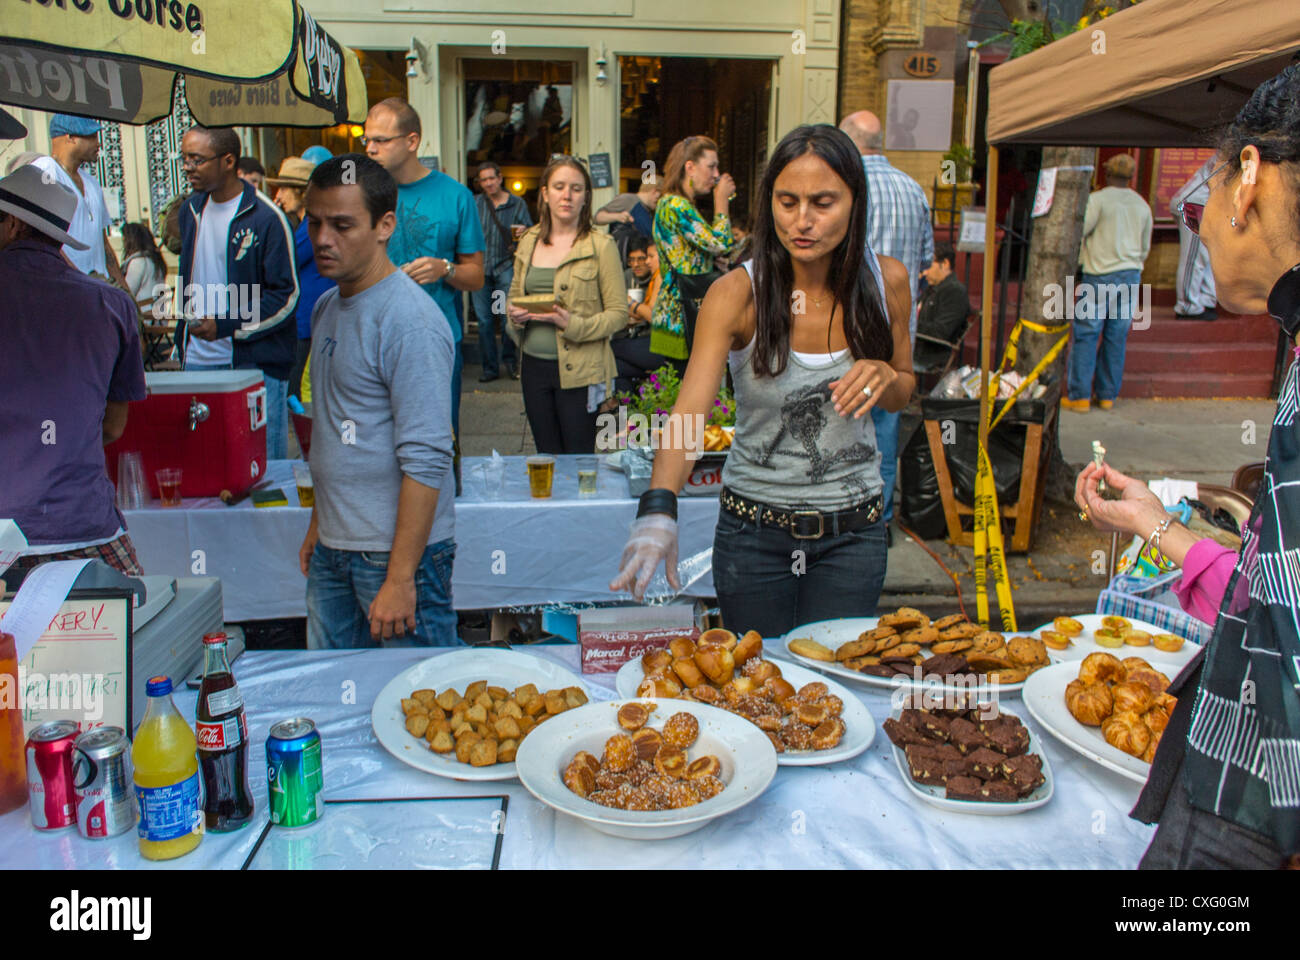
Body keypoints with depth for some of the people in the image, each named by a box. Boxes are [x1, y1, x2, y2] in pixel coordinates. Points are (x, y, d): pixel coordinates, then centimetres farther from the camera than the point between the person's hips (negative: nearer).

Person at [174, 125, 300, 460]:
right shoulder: (191, 209, 12)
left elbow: (286, 295, -11)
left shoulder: (266, 217, -11)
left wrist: (226, 325, -16)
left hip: (254, 360, -6)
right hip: (198, 360, 7)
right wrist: (182, 338, 18)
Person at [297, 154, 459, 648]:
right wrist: (319, 524, 19)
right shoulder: (328, 306, 11)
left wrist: (400, 578, -21)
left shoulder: (409, 322, -18)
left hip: (398, 550, -8)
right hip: (333, 550, 8)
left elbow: (424, 459, -21)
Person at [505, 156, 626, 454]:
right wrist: (514, 314, -3)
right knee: (546, 459, 13)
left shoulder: (601, 245, -6)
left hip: (578, 370, -5)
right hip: (534, 365, 5)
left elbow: (619, 312, -8)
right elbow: (514, 296, 20)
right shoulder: (528, 242, 9)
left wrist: (573, 325, -22)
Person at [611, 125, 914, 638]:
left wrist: (885, 375, -14)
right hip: (753, 529, -1)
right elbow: (689, 409, -28)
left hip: (852, 533, 2)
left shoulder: (886, 281, -5)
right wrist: (659, 509, -45)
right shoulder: (736, 294, -15)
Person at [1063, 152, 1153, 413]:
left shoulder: (1098, 199, -8)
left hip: (1100, 275, -5)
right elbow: (1145, 248, 19)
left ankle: (1079, 396, -3)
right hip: (1131, 276, 6)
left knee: (1086, 335, -2)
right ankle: (1107, 395, 13)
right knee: (1116, 337, 9)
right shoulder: (1142, 205, 12)